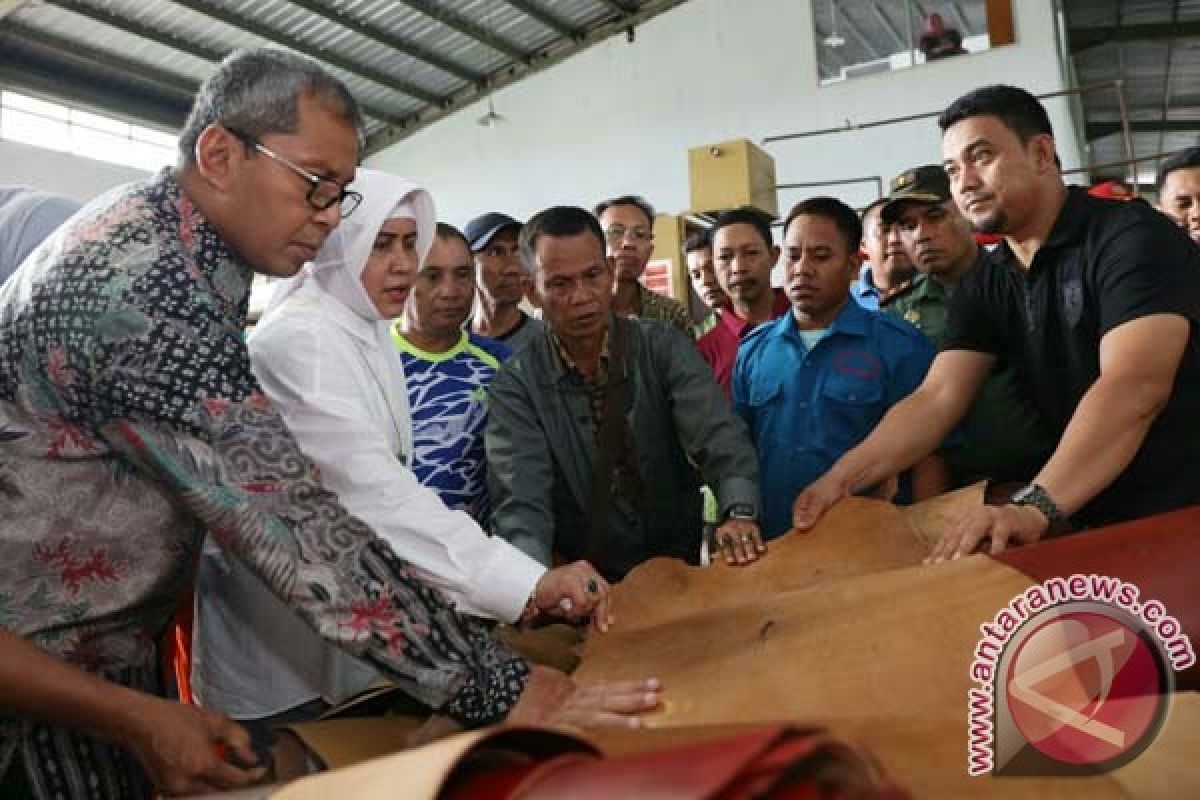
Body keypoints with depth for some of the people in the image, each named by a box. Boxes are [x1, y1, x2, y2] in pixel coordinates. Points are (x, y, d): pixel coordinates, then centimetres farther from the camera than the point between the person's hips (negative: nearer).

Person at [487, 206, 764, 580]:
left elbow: (717, 435, -14)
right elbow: (521, 502, -17)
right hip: (583, 582, 0)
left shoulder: (663, 346, -1)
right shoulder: (515, 384, -5)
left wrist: (738, 511, -33)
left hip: (680, 567, 1)